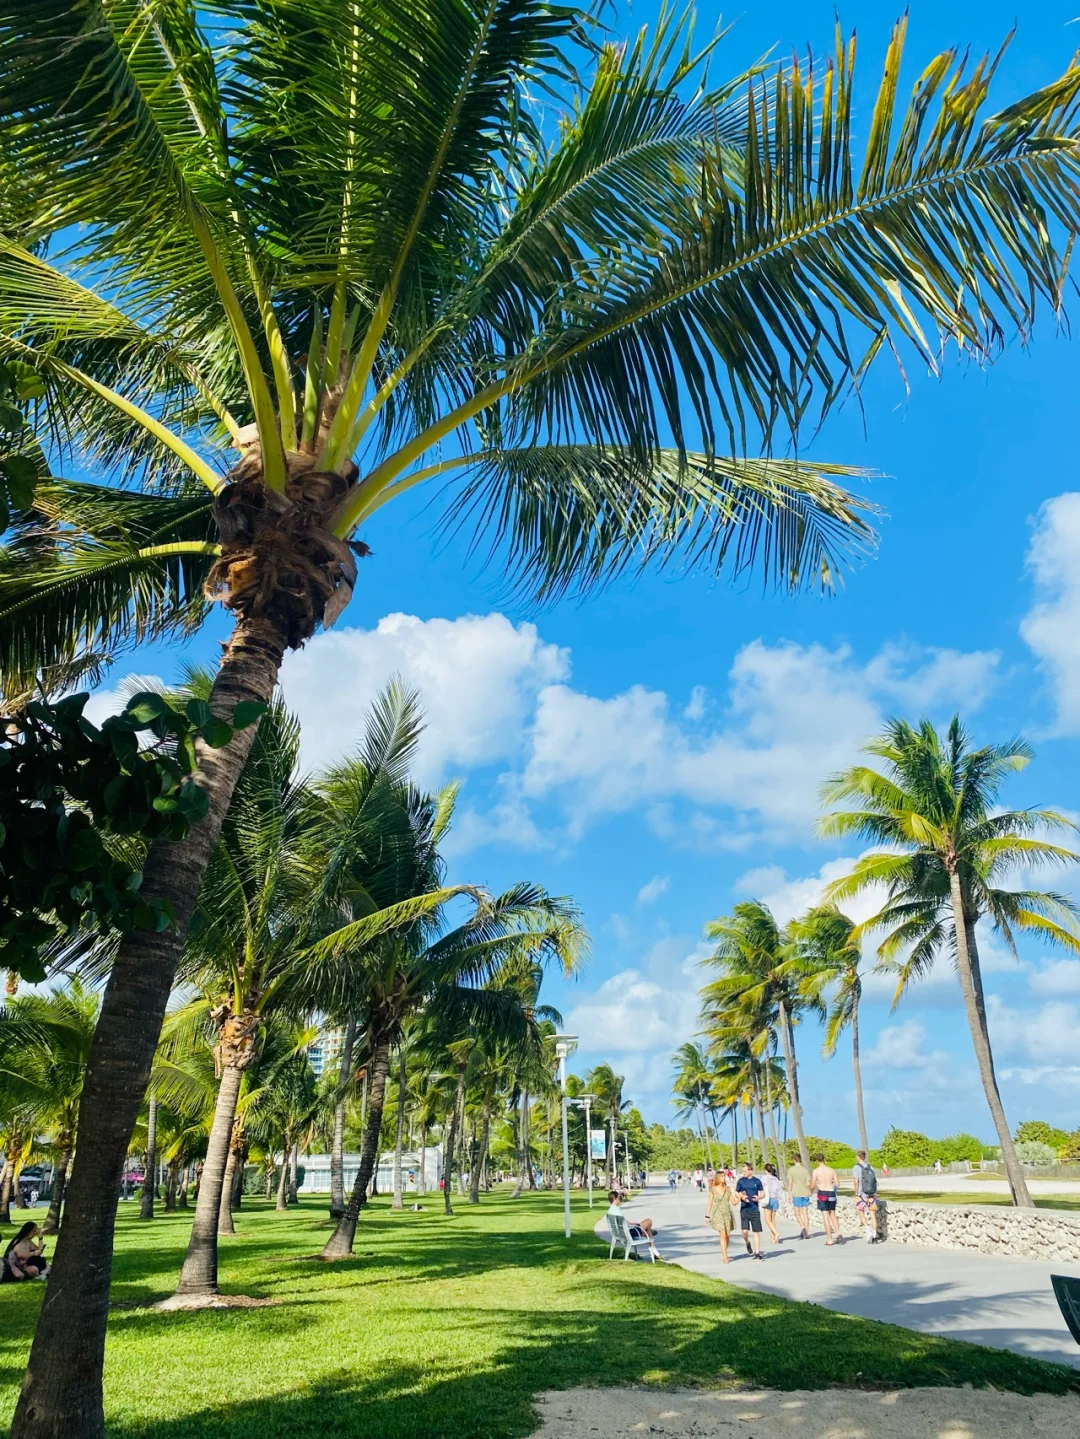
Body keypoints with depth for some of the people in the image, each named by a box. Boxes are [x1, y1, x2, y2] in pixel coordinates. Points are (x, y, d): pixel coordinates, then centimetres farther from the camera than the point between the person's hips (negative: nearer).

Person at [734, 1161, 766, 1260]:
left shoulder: (757, 1181, 0)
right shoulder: (740, 1181, -1)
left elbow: (763, 1192, 8)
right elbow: (736, 1193, 6)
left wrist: (758, 1197, -12)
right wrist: (742, 1197, -15)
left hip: (755, 1209, 1)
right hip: (744, 1209, -1)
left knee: (756, 1231, 4)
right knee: (745, 1231, -10)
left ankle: (757, 1252, 17)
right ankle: (747, 1243, 23)